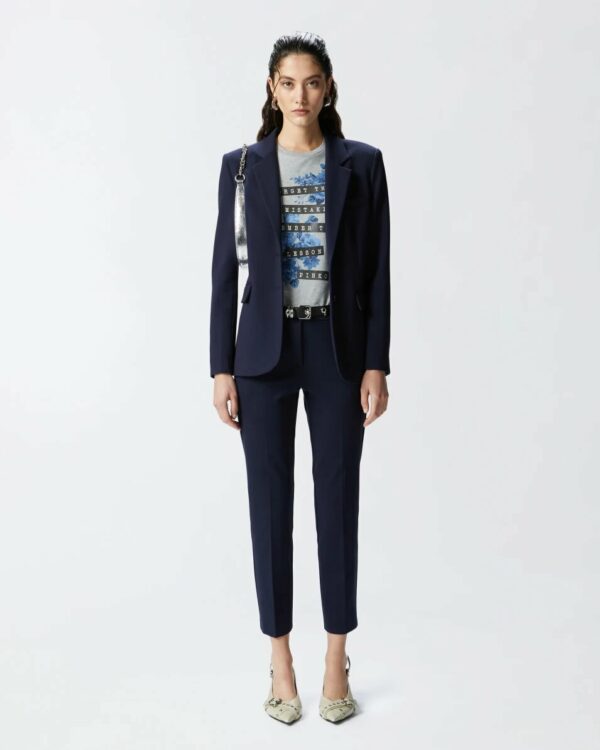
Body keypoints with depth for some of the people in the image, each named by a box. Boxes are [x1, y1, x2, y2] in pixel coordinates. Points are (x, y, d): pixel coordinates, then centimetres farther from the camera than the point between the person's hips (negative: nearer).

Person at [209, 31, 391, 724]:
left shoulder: (361, 164, 4)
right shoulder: (243, 166, 4)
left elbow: (376, 270, 2)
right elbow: (226, 270, 2)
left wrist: (376, 365, -4)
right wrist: (222, 369, -3)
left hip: (338, 349, 0)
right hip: (265, 350, 0)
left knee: (337, 500, 5)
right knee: (270, 504, 5)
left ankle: (336, 662, 21)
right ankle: (281, 661, 20)